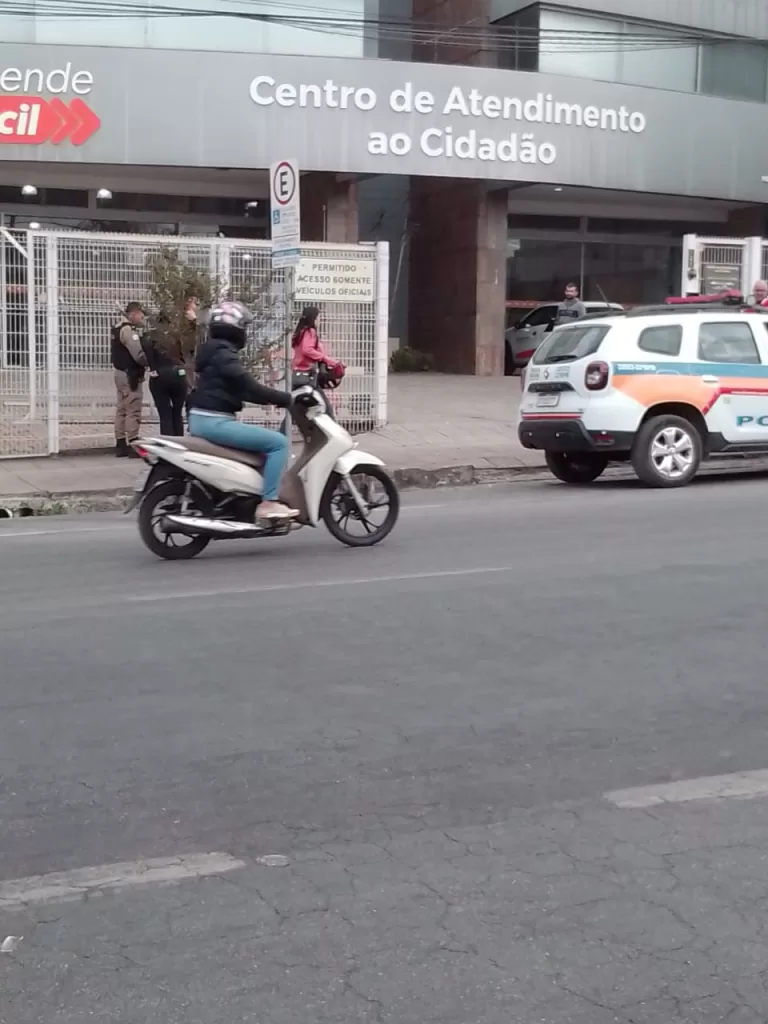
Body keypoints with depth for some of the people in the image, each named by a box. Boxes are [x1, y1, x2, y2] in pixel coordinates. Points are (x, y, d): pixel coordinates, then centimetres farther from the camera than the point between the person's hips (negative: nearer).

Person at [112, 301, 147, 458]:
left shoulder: (118, 328, 16)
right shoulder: (129, 330, -17)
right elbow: (138, 355, -23)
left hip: (120, 372, 11)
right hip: (130, 375, -11)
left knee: (121, 409, 11)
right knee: (133, 411, -9)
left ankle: (121, 445, 14)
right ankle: (133, 445, -10)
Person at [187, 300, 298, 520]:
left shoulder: (213, 351, 19)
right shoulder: (224, 353, -13)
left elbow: (239, 390, 23)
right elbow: (249, 387, -22)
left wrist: (276, 398, 18)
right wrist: (286, 399, -16)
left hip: (202, 419, 11)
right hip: (214, 422, -11)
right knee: (278, 442, -13)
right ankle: (268, 503, -16)